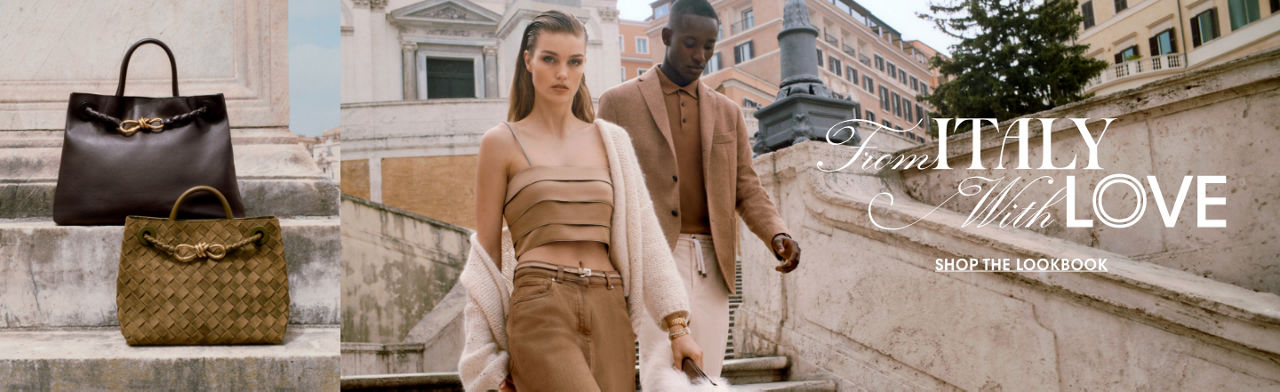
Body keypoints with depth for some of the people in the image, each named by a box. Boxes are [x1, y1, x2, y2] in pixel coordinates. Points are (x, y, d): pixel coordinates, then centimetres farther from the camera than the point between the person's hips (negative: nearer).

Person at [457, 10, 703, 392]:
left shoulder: (611, 141, 16)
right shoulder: (502, 143, 7)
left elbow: (645, 235, 12)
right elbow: (487, 252, 7)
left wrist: (677, 324, 3)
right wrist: (493, 353, 4)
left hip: (610, 314, 4)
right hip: (540, 309, -4)